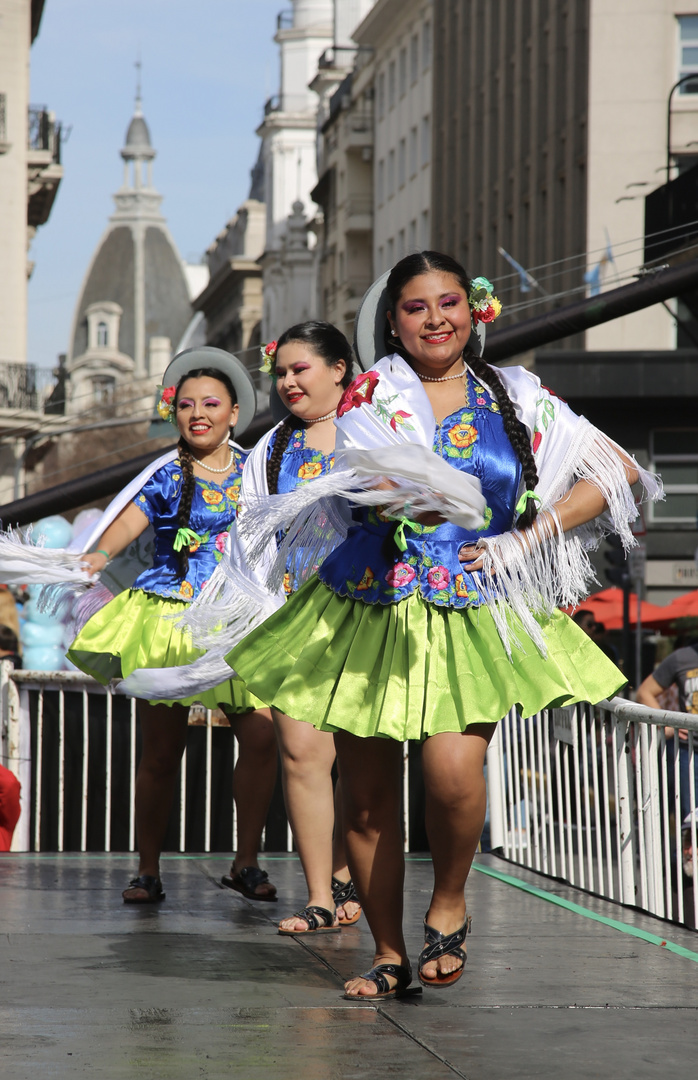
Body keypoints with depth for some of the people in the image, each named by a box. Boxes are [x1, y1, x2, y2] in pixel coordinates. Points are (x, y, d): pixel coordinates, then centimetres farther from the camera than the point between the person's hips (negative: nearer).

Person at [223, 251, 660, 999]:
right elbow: (362, 480, -15)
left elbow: (615, 471, 11)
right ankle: (389, 955, 18)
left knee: (453, 770, -23)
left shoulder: (515, 398, 8)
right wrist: (412, 495, -38)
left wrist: (528, 540, 1)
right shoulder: (373, 393, 4)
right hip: (369, 610, 1)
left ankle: (448, 905, 4)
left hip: (474, 618, -1)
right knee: (366, 796, 2)